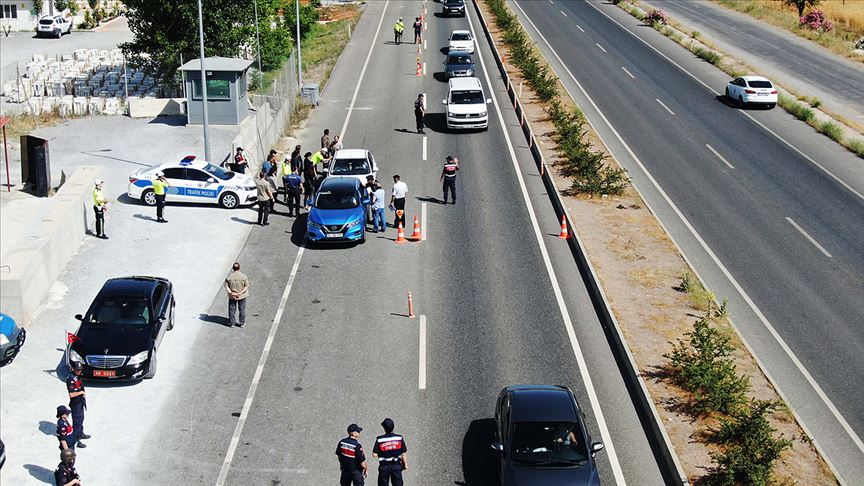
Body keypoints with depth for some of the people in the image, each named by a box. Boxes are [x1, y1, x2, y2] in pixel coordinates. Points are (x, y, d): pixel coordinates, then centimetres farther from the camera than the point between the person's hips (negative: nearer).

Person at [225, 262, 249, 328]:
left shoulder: (229, 277, -10)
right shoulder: (244, 276, -12)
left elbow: (226, 286, -10)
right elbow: (246, 286, -12)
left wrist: (230, 293, -16)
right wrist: (240, 293, -15)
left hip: (232, 296, 1)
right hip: (242, 296, 0)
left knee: (232, 310, 13)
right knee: (242, 309, 13)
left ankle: (231, 323, 22)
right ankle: (242, 323, 20)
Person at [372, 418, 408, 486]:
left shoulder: (379, 440, -10)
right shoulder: (399, 438, -6)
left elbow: (374, 455, -10)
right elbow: (404, 453, -1)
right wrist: (405, 464, 11)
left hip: (384, 467, -1)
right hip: (396, 465, 1)